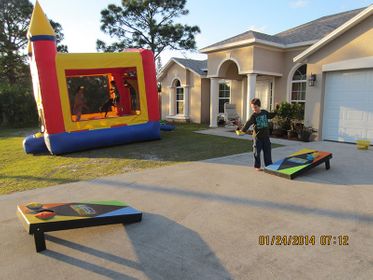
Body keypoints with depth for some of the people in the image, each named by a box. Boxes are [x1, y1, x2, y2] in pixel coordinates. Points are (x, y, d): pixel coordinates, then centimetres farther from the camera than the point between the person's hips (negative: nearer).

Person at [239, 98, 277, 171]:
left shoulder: (265, 112, 4)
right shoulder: (253, 116, -10)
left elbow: (271, 116, 27)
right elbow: (248, 123, -24)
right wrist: (242, 130, -39)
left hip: (266, 136, 4)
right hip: (257, 137, -3)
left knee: (267, 152, 10)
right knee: (257, 152, 5)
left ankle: (269, 165, 22)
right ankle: (257, 166, 18)